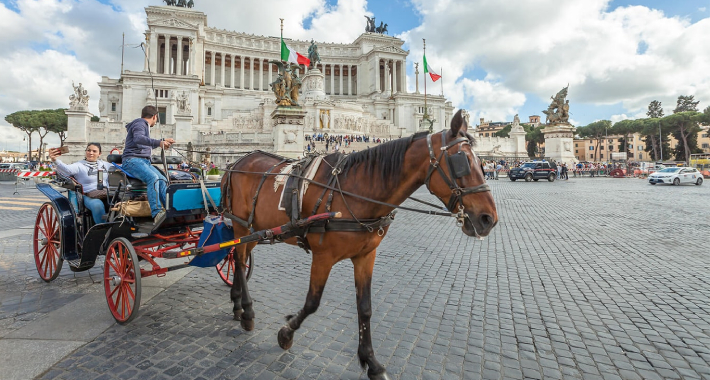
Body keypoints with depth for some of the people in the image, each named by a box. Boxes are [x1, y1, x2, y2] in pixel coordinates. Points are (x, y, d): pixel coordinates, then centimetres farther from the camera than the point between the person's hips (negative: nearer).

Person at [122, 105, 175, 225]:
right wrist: (158, 142, -38)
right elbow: (138, 138, -25)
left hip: (144, 161, 9)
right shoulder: (140, 123, -1)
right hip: (133, 160, -9)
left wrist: (164, 141, 49)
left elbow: (148, 145, 43)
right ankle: (156, 213, -46)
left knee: (162, 179, -14)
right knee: (153, 178, -33)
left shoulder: (144, 125, 30)